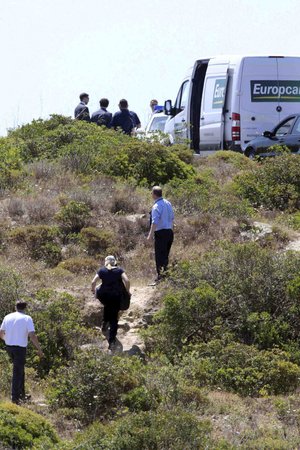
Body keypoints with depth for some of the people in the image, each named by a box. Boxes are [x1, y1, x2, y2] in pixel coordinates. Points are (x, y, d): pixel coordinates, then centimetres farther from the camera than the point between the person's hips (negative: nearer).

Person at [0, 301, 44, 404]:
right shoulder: (27, 319, -9)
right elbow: (32, 336, -17)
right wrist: (39, 350, -8)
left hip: (9, 347, 5)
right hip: (20, 348, -5)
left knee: (20, 370, 21)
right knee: (17, 372, 2)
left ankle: (21, 394, 23)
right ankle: (15, 397, 0)